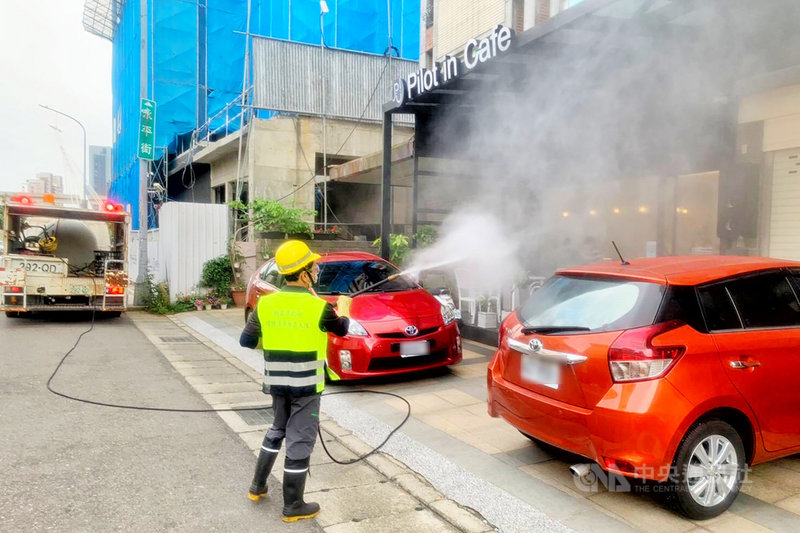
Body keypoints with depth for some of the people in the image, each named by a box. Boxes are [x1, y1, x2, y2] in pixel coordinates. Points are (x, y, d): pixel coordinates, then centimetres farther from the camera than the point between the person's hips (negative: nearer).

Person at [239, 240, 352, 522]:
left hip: (276, 381, 5)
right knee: (300, 441, 5)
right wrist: (343, 307, 23)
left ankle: (257, 487, 35)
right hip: (305, 384, -5)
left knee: (277, 430, 26)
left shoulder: (266, 303, -4)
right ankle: (293, 506, 16)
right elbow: (342, 330, 3)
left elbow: (246, 340, 1)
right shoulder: (318, 307, -15)